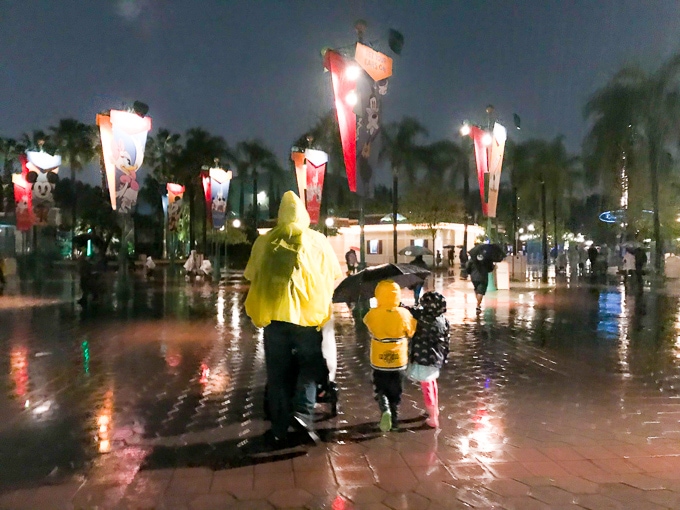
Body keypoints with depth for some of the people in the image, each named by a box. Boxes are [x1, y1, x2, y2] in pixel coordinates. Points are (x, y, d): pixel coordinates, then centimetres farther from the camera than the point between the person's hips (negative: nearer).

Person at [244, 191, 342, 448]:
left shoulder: (264, 241, 4)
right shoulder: (317, 240, 3)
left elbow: (251, 275, 8)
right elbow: (334, 275, 9)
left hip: (274, 314, 1)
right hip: (308, 314, -1)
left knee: (278, 373, 11)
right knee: (310, 364, 16)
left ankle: (279, 430, 15)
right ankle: (302, 411, -3)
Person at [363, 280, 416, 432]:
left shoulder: (372, 314, -16)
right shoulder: (404, 314, -16)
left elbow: (367, 322, 6)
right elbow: (413, 332, -4)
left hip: (379, 361, 0)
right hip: (399, 361, 1)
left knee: (380, 389, 18)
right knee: (395, 393, 18)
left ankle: (384, 408, -8)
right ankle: (394, 420, 27)